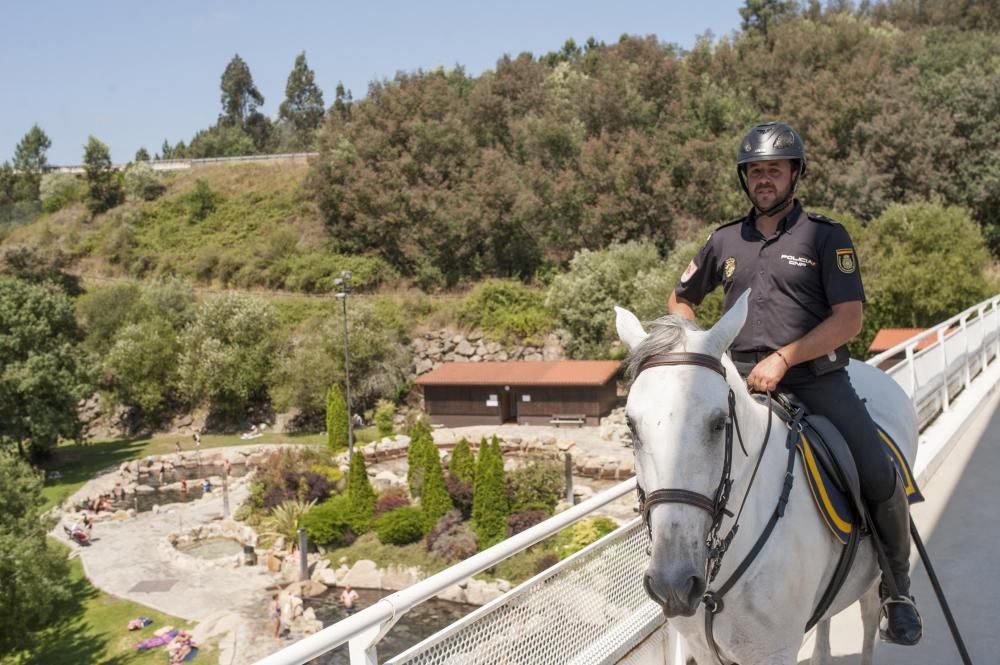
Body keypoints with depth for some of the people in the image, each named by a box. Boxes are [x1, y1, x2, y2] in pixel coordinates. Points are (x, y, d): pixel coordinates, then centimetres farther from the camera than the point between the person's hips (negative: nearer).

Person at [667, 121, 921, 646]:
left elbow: (849, 319, -5)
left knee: (880, 479, -16)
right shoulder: (725, 241, 14)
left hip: (816, 379, -3)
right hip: (741, 382, 3)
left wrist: (783, 357, -16)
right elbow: (680, 300, 27)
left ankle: (897, 587, 11)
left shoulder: (826, 237, 3)